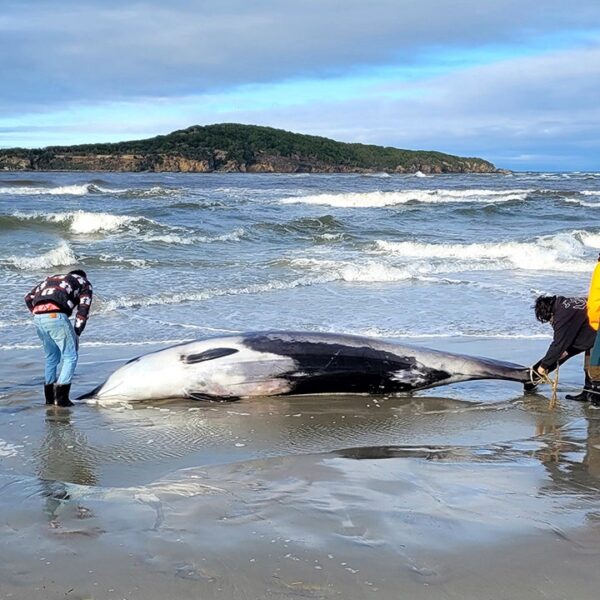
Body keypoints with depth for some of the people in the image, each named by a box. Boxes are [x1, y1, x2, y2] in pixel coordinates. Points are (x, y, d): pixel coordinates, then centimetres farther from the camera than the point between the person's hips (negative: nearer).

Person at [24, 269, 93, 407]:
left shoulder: (52, 278, 36)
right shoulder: (84, 283, 23)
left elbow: (29, 298, 25)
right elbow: (83, 310, 10)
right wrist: (76, 334, 11)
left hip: (38, 317, 6)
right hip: (56, 316, -6)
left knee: (51, 357, 20)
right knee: (71, 356, 5)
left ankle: (49, 397, 22)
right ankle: (61, 397, -3)